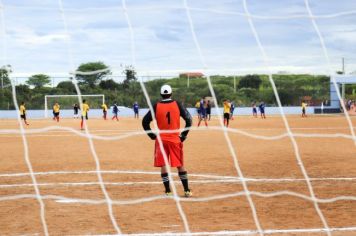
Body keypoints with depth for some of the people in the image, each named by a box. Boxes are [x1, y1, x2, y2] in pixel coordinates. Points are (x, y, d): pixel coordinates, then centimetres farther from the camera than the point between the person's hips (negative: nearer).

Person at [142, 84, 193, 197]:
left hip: (161, 140, -1)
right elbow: (188, 119, -5)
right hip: (175, 139, 1)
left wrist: (152, 135, 5)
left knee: (163, 165, 3)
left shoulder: (156, 106, -3)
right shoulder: (177, 105, -3)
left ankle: (168, 191, 0)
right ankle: (187, 191, 10)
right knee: (180, 165, 9)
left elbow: (145, 121, -4)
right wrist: (184, 135, 2)